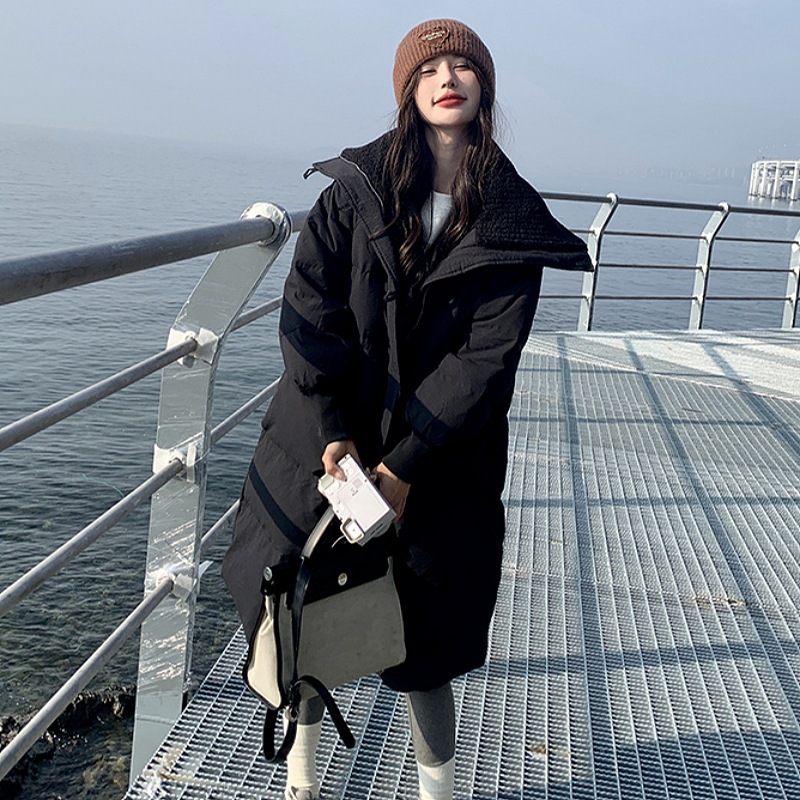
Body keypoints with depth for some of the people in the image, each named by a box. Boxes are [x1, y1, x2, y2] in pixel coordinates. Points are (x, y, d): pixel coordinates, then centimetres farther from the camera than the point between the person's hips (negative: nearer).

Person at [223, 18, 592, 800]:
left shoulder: (509, 222, -3)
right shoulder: (358, 186, -1)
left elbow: (488, 357, -9)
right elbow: (307, 306, -7)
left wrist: (407, 463, -16)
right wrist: (331, 431, -17)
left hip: (439, 464, -1)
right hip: (327, 444, 2)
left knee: (423, 645, 6)